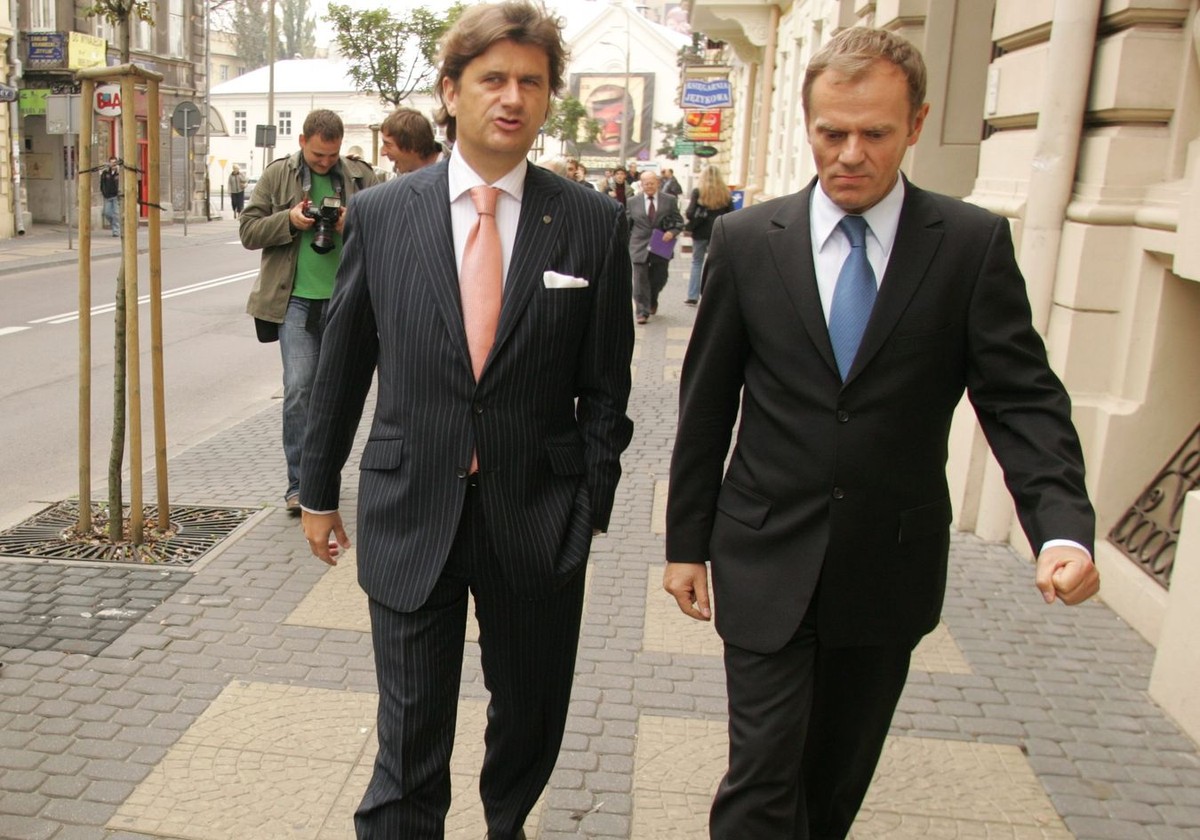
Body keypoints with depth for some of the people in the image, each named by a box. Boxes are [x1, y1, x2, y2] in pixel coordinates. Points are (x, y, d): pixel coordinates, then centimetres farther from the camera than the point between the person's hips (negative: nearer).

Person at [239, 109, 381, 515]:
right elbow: (248, 230, 4)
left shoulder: (362, 177, 6)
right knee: (298, 389, -9)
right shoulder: (277, 175, 5)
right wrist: (288, 220, -13)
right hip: (296, 299, -1)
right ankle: (299, 484, -1)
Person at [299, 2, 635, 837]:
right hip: (410, 514, 0)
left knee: (532, 716, 21)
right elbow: (342, 366, 6)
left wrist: (592, 500, -2)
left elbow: (605, 384, 0)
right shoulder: (379, 214, -1)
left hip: (538, 519, 1)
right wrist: (319, 488, 11)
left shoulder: (594, 223, -4)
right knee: (410, 736, 8)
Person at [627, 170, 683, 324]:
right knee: (640, 281, -4)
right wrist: (627, 243, 4)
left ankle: (653, 301, 40)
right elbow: (627, 225, 9)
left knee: (659, 278, 11)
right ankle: (642, 312, 3)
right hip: (640, 247, -1)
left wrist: (672, 232, -14)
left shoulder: (669, 200, 1)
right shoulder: (632, 202, 3)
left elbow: (679, 222, 5)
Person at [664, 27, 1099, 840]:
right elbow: (706, 402, 1)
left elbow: (1022, 397, -6)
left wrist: (1064, 526, -23)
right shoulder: (747, 239, -3)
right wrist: (687, 541, 3)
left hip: (891, 567, 1)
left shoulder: (975, 244, -4)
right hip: (767, 560, -1)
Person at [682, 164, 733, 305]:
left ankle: (693, 296, 11)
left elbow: (690, 213, -12)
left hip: (700, 232, -1)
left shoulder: (698, 192, -6)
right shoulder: (725, 194, 0)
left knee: (697, 262, 12)